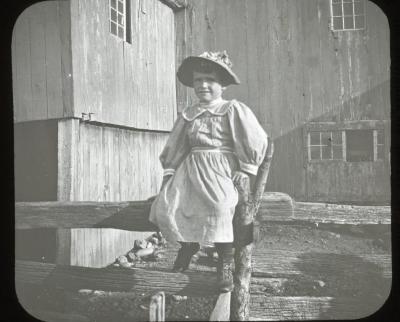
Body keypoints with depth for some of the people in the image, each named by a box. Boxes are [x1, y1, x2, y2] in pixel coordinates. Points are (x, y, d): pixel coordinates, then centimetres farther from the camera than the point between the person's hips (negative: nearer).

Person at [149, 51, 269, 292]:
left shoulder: (233, 110, -1)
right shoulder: (189, 114, 15)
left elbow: (257, 139, -3)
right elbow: (176, 146, 20)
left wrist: (247, 169, -6)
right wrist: (169, 171, 12)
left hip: (220, 171, -5)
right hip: (191, 170, 5)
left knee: (220, 210, -26)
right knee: (166, 207, -11)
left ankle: (226, 263, 0)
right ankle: (188, 244, 19)